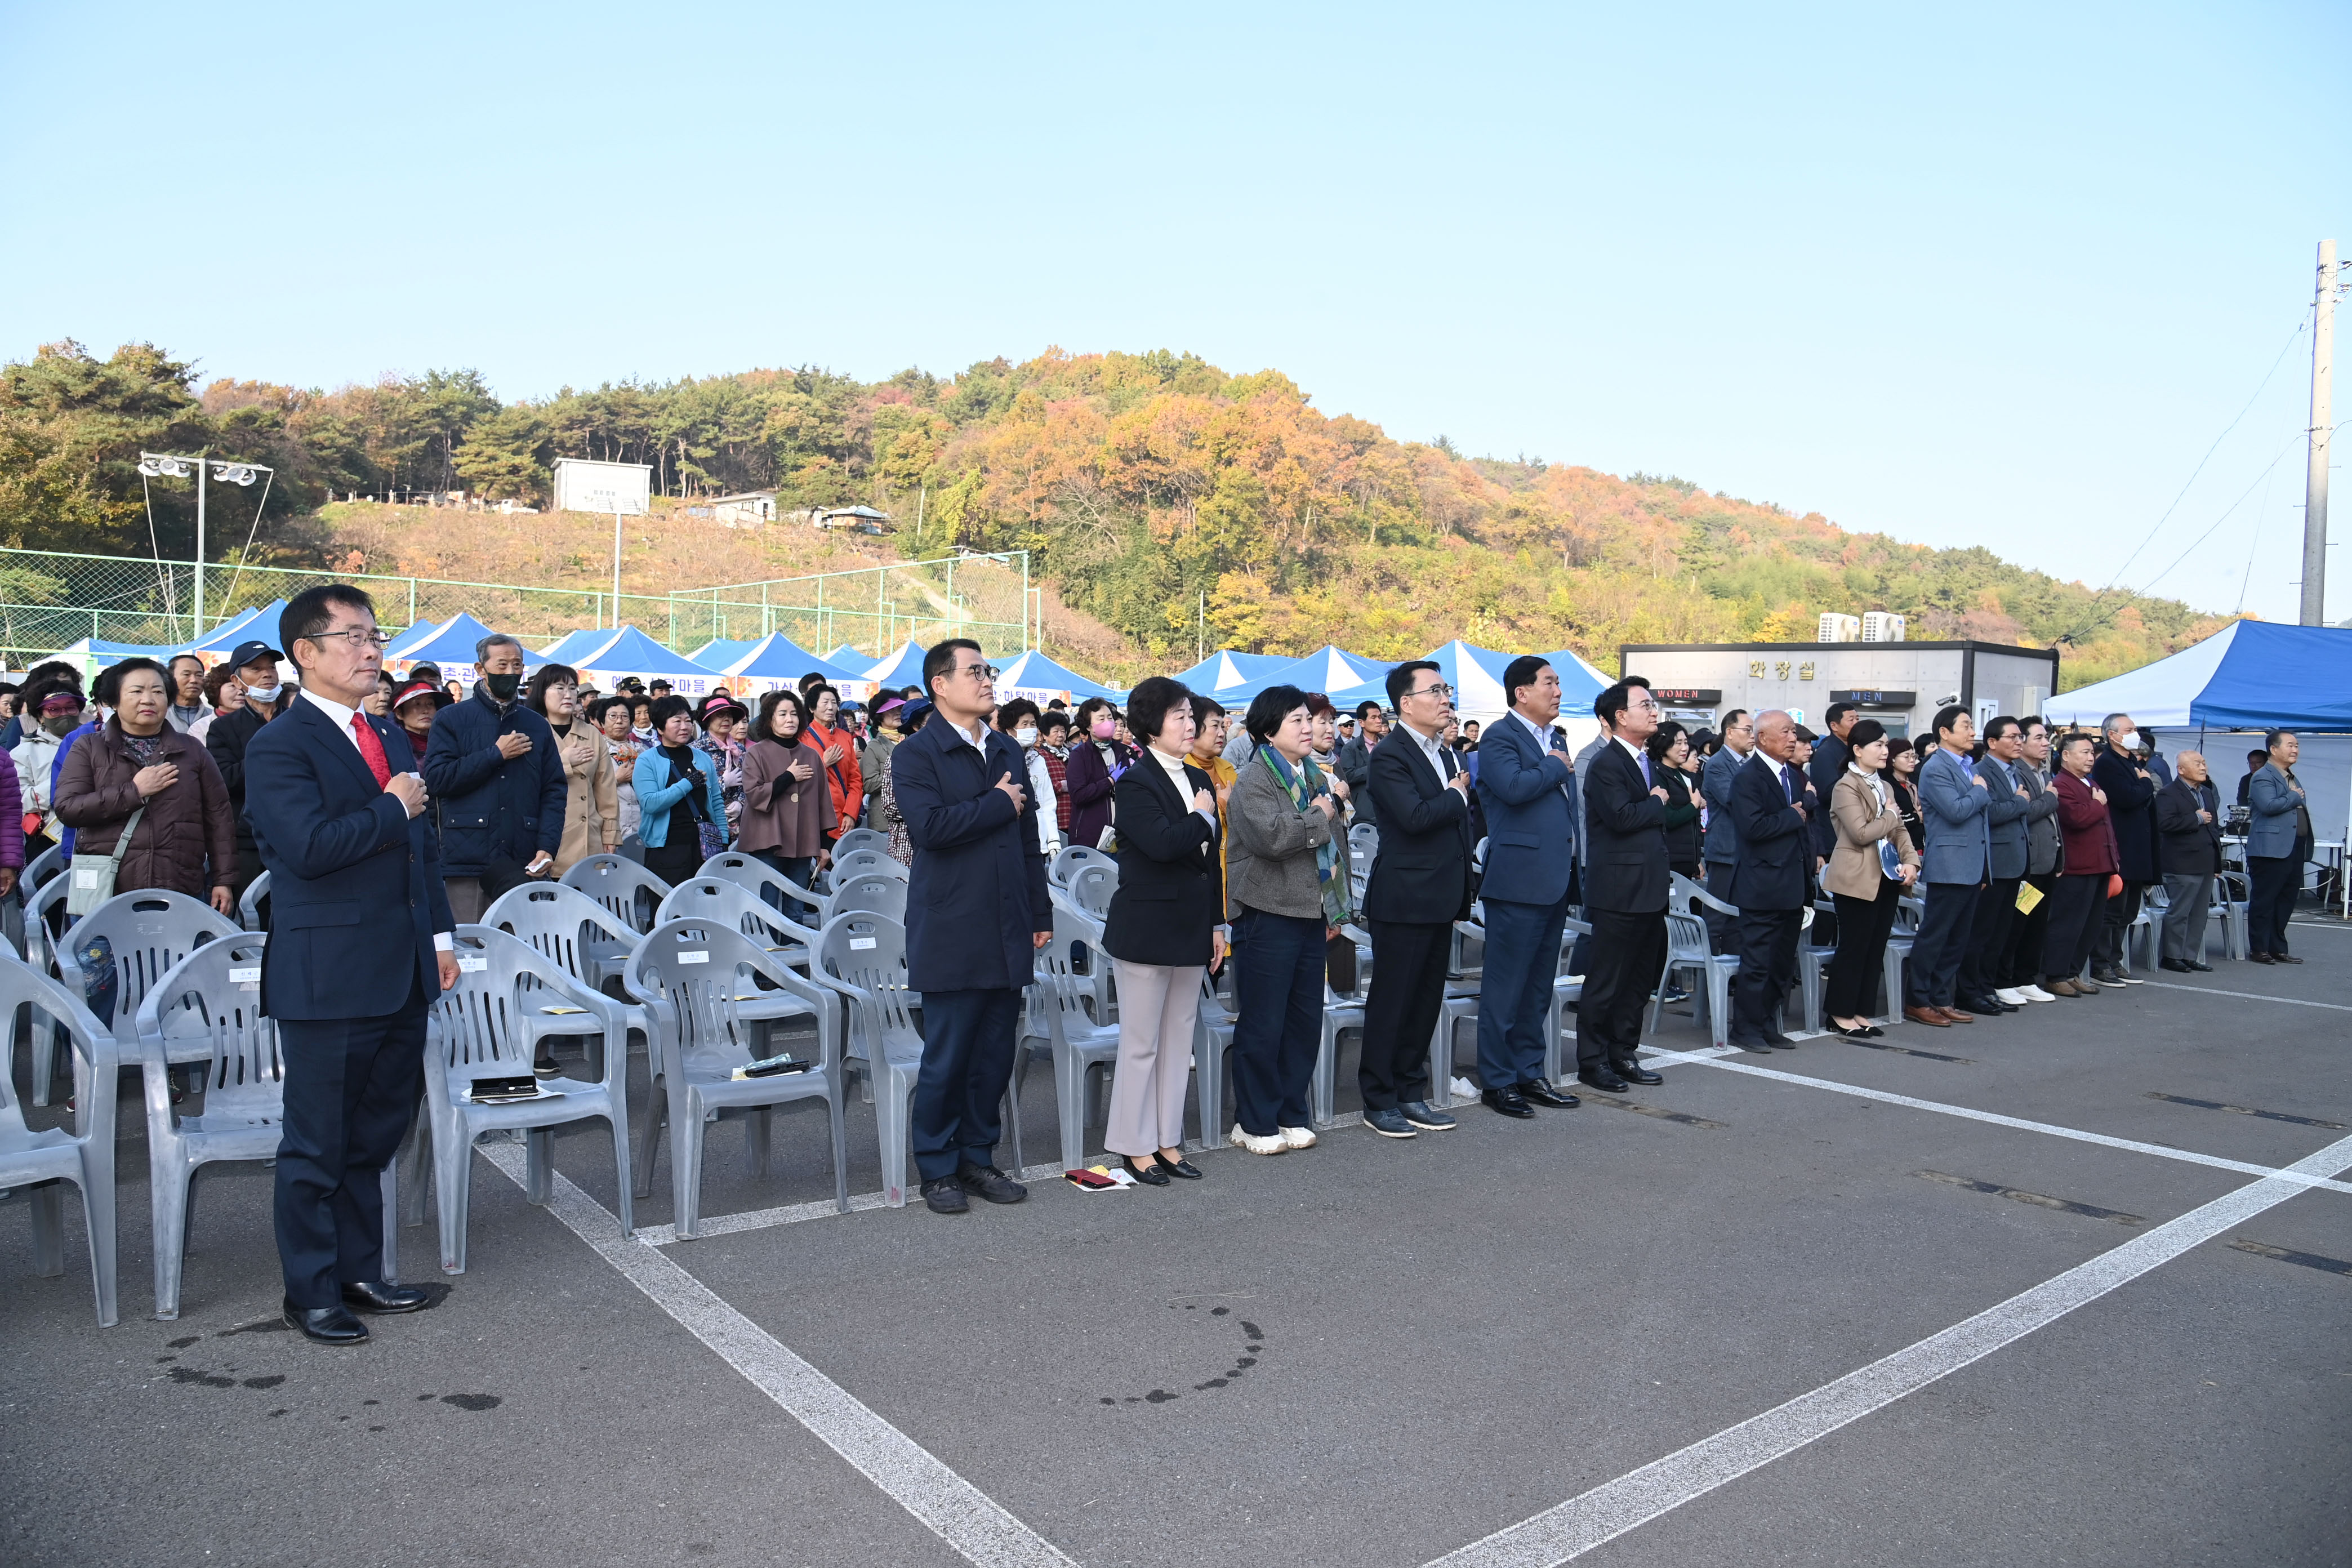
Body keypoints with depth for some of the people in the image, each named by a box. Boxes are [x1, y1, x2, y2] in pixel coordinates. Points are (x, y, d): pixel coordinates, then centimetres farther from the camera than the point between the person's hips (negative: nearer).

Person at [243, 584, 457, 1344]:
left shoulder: (389, 737, 14)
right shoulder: (280, 745, -11)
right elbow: (310, 846, -25)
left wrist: (441, 934, 14)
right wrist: (393, 808, -13)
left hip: (401, 974, 8)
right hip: (327, 980, -7)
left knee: (372, 1137, 17)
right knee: (318, 1145, 6)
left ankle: (359, 1272, 29)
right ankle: (311, 1291, 20)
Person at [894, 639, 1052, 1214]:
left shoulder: (1008, 751, 15)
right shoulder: (916, 753, -6)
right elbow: (930, 826, -23)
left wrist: (1041, 913, 14)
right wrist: (998, 804, -11)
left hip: (1008, 933, 6)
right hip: (952, 935, -6)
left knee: (995, 1055, 11)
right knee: (947, 1059, 2)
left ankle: (978, 1157, 24)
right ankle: (938, 1169, 16)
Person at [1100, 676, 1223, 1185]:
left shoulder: (1199, 781, 12)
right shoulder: (1136, 783, -11)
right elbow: (1162, 843, -28)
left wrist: (1217, 924, 13)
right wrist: (1203, 817, -11)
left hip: (1191, 928, 7)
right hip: (1147, 929, -7)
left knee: (1178, 1041, 12)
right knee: (1141, 1045, 2)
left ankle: (1166, 1140, 22)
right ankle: (1135, 1146, 13)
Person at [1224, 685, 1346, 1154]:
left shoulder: (1314, 777, 16)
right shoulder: (1253, 780, -9)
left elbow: (1335, 845, 23)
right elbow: (1270, 835, -27)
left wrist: (1337, 909, 18)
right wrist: (1317, 819, -11)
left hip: (1311, 914, 8)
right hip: (1268, 916, -7)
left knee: (1306, 1021, 11)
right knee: (1262, 1025, -1)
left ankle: (1290, 1115, 23)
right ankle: (1253, 1124, 10)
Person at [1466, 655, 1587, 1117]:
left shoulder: (1557, 739, 18)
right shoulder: (1499, 737, -8)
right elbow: (1514, 786, -27)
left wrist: (1574, 874, 17)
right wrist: (1556, 767, -10)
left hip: (1555, 882, 9)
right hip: (1518, 882, -9)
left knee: (1539, 986, 15)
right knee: (1506, 985, -2)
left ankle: (1529, 1073, 24)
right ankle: (1496, 1080, 6)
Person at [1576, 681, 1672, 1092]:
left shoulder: (1644, 762, 16)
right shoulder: (1605, 764, -13)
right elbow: (1622, 816, -25)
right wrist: (1657, 803, -9)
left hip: (1649, 891, 9)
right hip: (1619, 892, -9)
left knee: (1640, 978, 15)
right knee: (1606, 980, -1)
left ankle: (1622, 1054, 26)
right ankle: (1591, 1061, 8)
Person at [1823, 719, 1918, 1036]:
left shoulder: (1885, 787, 15)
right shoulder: (1845, 787, -11)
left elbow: (1899, 831, 14)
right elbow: (1862, 833, -19)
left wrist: (1911, 861, -2)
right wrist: (1891, 816, -5)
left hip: (1886, 879, 8)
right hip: (1857, 880, -8)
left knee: (1876, 948, 10)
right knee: (1854, 948, -2)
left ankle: (1860, 1012, 18)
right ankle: (1841, 1015, 8)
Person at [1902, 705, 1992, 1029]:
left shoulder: (1969, 768, 17)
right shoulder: (1936, 769, -11)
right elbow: (1956, 811, -23)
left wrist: (1984, 868, 18)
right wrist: (1979, 791, -5)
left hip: (1971, 867, 9)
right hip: (1949, 867, -9)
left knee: (1957, 940, 12)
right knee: (1933, 937, -4)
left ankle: (1941, 1000, 19)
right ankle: (1916, 1002, 4)